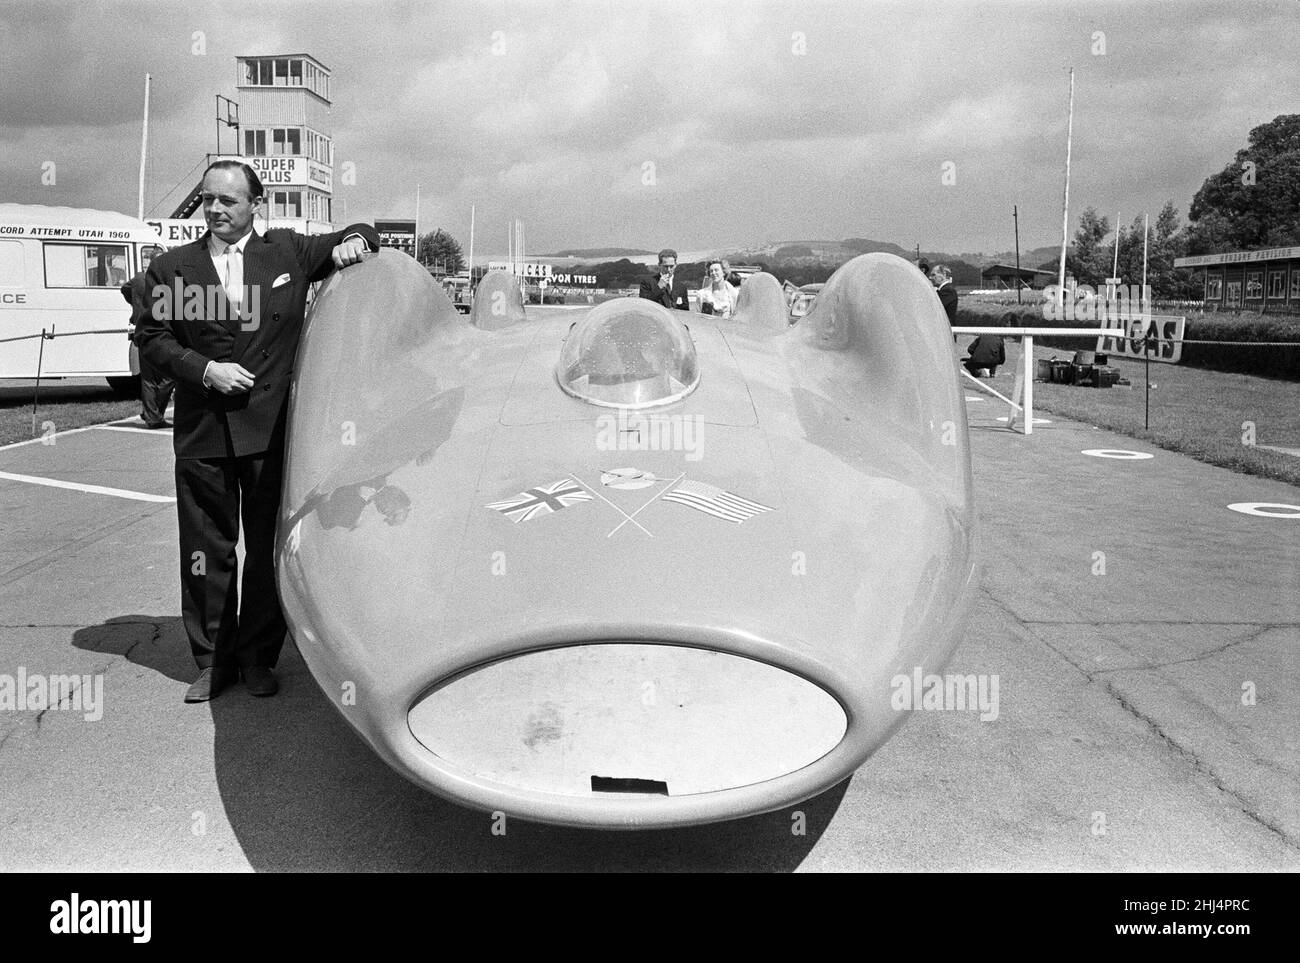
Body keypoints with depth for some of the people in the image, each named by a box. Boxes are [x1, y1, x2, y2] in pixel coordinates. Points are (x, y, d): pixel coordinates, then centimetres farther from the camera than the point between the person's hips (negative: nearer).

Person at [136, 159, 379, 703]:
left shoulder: (289, 253, 8)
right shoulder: (171, 269, 8)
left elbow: (354, 237, 19)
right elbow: (152, 339, 6)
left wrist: (354, 241, -4)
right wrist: (204, 370, -9)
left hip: (271, 430, 0)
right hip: (202, 433, 1)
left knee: (268, 549, 6)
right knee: (206, 552, 6)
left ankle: (258, 656, 20)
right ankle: (213, 660, 20)